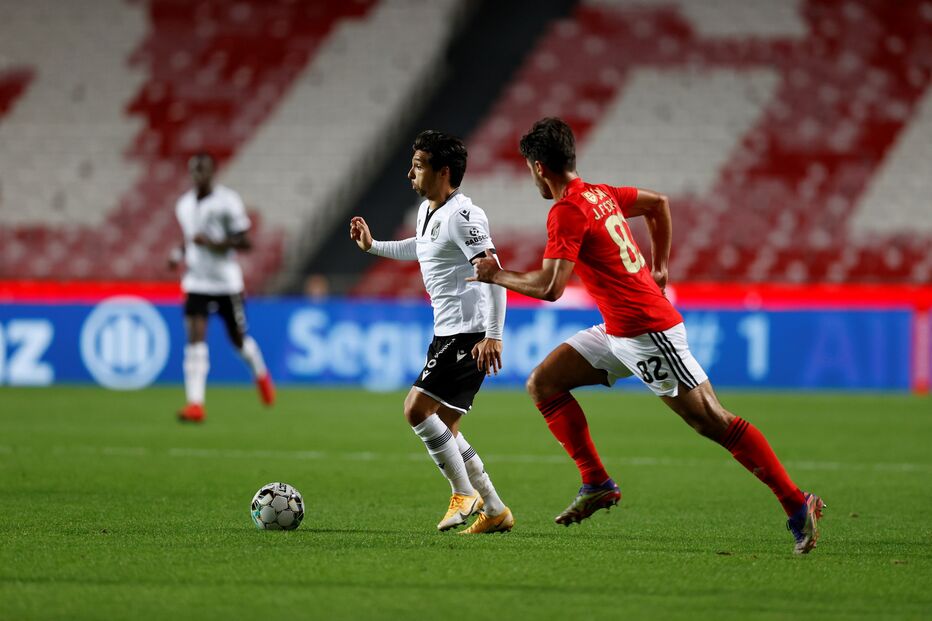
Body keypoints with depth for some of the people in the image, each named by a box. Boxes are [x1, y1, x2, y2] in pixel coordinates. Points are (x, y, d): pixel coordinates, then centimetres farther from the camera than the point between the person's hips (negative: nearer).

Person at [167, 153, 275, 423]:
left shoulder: (228, 201, -11)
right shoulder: (184, 205, 6)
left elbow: (245, 241, -11)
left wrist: (213, 243, -24)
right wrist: (179, 254, 2)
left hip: (227, 282, -3)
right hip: (197, 282, 3)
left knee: (238, 338, 11)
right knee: (195, 338, -13)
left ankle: (261, 375, 45)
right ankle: (195, 403, -18)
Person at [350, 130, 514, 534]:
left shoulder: (462, 216, -17)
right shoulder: (427, 211, 13)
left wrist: (493, 335, -28)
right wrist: (373, 246, 35)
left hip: (470, 335, -10)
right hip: (446, 333, 10)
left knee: (417, 409, -16)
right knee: (442, 429, 10)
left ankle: (464, 493, -7)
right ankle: (494, 511, 15)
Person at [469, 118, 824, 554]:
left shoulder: (567, 212, -16)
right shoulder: (600, 194, 12)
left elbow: (549, 287, -23)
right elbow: (658, 203, 27)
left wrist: (496, 275, -7)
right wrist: (658, 268, 28)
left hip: (646, 331, -10)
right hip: (619, 332, 10)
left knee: (712, 421, -8)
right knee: (543, 383, 7)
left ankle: (798, 506, -6)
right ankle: (597, 484, 6)